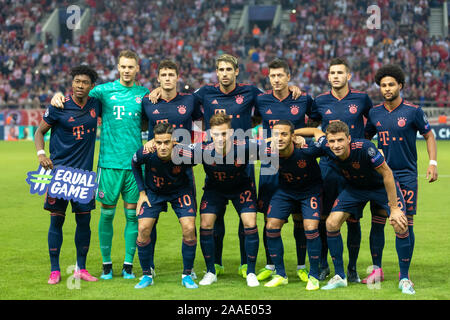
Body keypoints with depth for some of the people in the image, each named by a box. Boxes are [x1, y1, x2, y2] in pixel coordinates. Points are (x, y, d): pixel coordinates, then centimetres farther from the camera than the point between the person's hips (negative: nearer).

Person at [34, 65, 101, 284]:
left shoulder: (96, 104, 4)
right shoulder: (59, 106, -6)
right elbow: (40, 131, 4)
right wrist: (41, 153, -13)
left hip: (84, 171, 3)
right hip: (59, 169, -3)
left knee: (84, 219, 4)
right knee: (57, 219, 0)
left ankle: (81, 268, 15)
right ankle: (54, 270, 8)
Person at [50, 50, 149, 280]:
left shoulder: (144, 94, 8)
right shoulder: (104, 90, 4)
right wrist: (58, 95, -12)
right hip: (109, 161, -1)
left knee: (133, 214, 3)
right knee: (107, 213, 2)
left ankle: (128, 264, 12)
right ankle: (106, 263, 13)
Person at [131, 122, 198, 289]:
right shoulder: (145, 153, -29)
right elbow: (134, 165, -4)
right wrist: (142, 192, -4)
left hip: (179, 190, -1)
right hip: (153, 191, 1)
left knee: (189, 228, -15)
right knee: (143, 229, -13)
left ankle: (187, 275, 3)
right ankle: (147, 275, 6)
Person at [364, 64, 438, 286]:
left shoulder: (413, 111, -4)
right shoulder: (375, 113, 5)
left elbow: (429, 135, 6)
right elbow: (366, 136, 21)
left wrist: (433, 163, -2)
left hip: (407, 175, -3)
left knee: (406, 224, -3)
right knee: (377, 223, 0)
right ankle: (377, 269, 11)